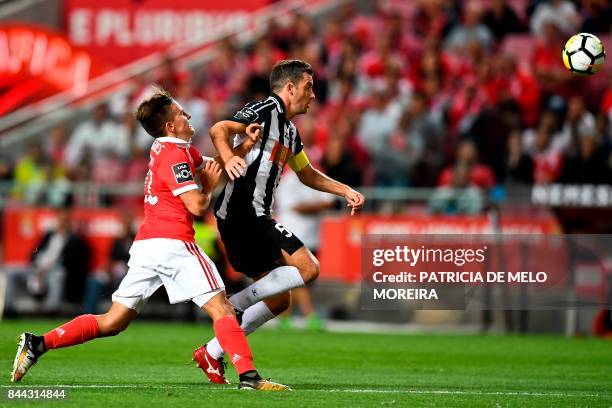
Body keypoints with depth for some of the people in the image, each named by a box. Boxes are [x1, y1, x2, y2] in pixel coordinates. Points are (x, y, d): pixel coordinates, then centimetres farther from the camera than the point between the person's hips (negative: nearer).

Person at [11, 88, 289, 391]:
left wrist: (246, 145, 15)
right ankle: (248, 376, -20)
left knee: (113, 321, 9)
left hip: (144, 245, 9)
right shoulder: (175, 155, -7)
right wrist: (209, 185, 8)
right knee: (220, 308, -8)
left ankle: (38, 343, 1)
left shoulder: (167, 148, 22)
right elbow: (197, 206, -12)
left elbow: (215, 167, 28)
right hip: (173, 243, -9)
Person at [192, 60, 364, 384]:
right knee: (307, 268, -17)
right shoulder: (266, 110, -7)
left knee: (279, 299, 11)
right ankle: (235, 304, -13)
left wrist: (346, 191, 29)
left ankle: (212, 353, 13)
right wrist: (228, 158, -39)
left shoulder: (291, 132, 23)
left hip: (254, 217, 10)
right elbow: (219, 130, -20)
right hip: (243, 210, -10)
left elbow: (307, 174, 38)